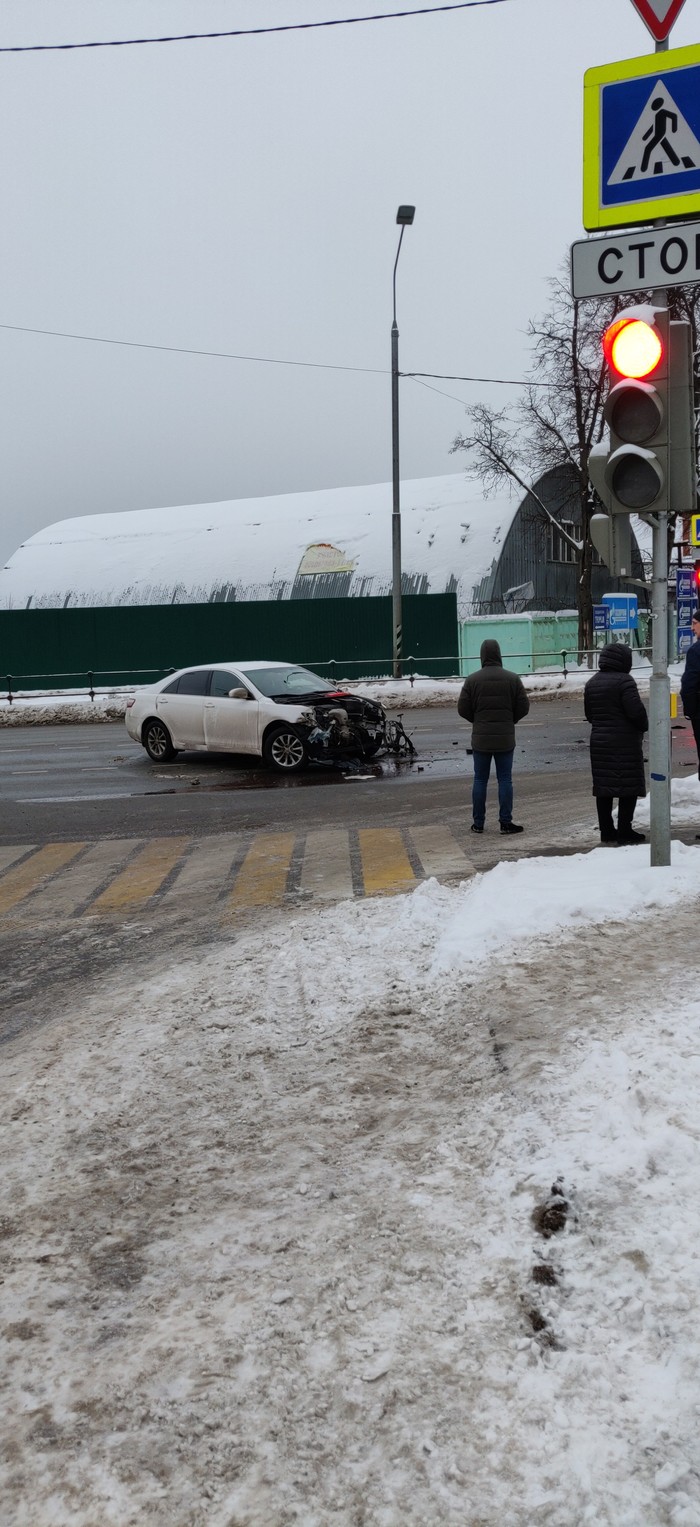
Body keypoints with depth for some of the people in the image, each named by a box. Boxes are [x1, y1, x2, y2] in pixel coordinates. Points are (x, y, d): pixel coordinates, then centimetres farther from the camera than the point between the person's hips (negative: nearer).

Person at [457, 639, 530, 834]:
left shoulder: (472, 680, -4)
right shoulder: (512, 679, -3)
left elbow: (463, 708, -4)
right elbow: (523, 707, -1)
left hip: (480, 738, 0)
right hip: (505, 738, 0)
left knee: (480, 780, 8)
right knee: (505, 779, 5)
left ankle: (478, 823, 10)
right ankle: (506, 822, 3)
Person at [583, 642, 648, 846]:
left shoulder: (592, 683, 11)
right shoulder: (624, 681, -13)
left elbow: (589, 714, 15)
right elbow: (636, 710, -17)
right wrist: (644, 726, 0)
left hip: (599, 742, 7)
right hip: (624, 742, -7)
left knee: (603, 786, 10)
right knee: (628, 785, -1)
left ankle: (606, 830, 14)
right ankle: (624, 831, -1)